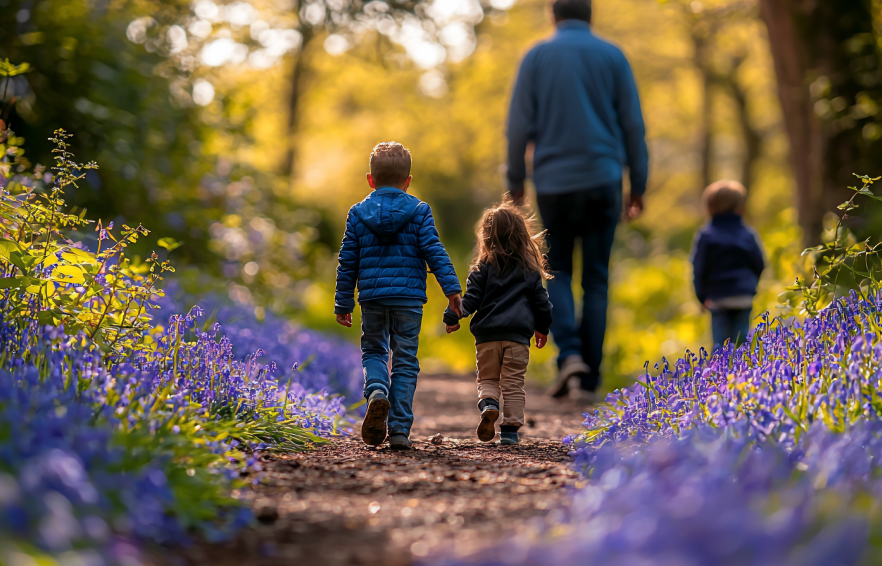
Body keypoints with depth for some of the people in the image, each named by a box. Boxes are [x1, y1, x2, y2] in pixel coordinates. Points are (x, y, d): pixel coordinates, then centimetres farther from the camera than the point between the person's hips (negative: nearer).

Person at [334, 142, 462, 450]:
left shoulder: (358, 213, 5)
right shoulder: (419, 211, 1)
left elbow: (347, 262, 6)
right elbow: (434, 251, -7)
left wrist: (343, 303, 12)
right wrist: (452, 289, -5)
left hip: (372, 296, 1)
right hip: (409, 297, -1)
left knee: (373, 351, 18)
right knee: (405, 361, 6)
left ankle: (377, 391, -15)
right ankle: (399, 430, 2)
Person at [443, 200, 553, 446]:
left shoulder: (483, 269, 1)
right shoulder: (530, 270, 7)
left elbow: (470, 299, -3)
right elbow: (541, 301, 12)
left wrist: (452, 317, 8)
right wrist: (542, 328, 25)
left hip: (487, 335, -1)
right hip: (518, 335, 1)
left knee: (487, 379, 13)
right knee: (513, 383, 6)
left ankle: (488, 404, -17)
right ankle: (510, 429, 1)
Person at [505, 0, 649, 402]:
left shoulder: (537, 57, 3)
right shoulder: (613, 57, 5)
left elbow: (520, 125, -1)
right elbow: (633, 125, 3)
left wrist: (515, 181, 8)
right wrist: (638, 187, 9)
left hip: (554, 182, 0)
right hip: (602, 179, 0)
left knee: (557, 271, 14)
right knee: (596, 279, 7)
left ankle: (569, 354, -10)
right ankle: (588, 378, 3)